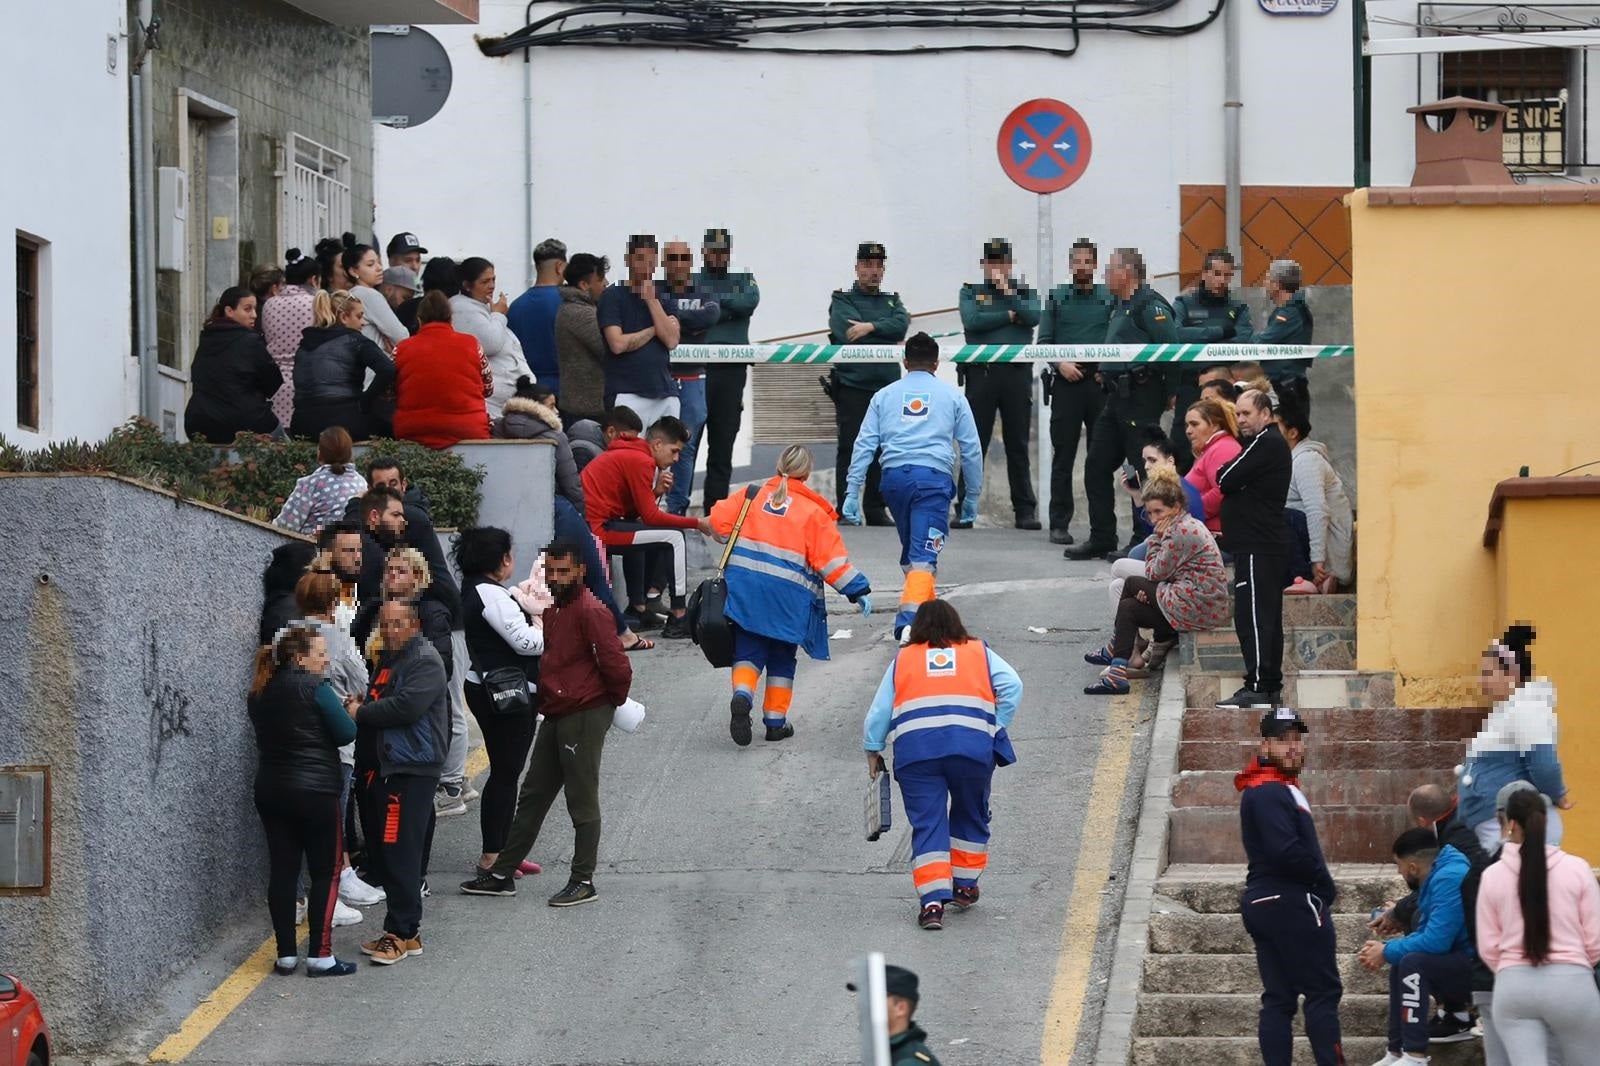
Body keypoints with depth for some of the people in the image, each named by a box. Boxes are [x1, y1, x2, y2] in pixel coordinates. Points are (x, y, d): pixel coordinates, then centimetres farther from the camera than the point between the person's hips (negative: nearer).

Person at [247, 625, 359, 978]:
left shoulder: (261, 693, 8)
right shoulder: (314, 688, -12)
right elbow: (347, 733, -10)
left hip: (270, 790, 6)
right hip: (315, 792, -6)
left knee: (283, 870, 8)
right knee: (325, 872, 2)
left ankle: (286, 955, 9)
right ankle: (320, 956, -1)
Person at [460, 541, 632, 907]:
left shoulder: (590, 612, -15)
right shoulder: (553, 611, 16)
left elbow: (616, 665, -20)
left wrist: (612, 700, -5)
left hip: (585, 717, -10)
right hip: (555, 717, 10)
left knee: (582, 801, -3)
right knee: (532, 797, 14)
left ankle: (583, 882, 4)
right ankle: (502, 874, 20)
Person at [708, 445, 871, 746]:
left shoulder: (753, 495, 8)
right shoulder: (813, 512, 1)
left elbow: (719, 521, 6)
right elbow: (831, 558, -3)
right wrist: (858, 591, 3)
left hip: (744, 584, 1)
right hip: (788, 594, -1)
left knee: (748, 650, 6)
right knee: (782, 658, 14)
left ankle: (742, 695, -23)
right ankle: (776, 721, 15)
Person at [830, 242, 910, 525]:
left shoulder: (892, 302, 17)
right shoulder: (843, 302, 2)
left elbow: (902, 324, -5)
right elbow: (849, 336, -14)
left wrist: (871, 326, -19)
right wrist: (891, 340, -6)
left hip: (887, 387, 5)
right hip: (852, 387, -5)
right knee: (850, 450, -6)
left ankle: (877, 511, 12)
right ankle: (845, 511, -3)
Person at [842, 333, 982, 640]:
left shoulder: (885, 395, 18)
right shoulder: (952, 396, 15)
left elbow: (864, 445, 10)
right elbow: (971, 448, 14)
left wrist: (852, 492, 8)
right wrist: (972, 495, 22)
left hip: (895, 477, 3)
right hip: (934, 477, -3)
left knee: (911, 551, 23)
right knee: (923, 557, -11)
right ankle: (910, 622, -30)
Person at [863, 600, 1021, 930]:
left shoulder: (903, 659, 20)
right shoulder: (979, 652, 20)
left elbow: (879, 711, 13)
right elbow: (1012, 685, 5)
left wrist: (873, 750, 22)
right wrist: (999, 730, 9)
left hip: (915, 750, 0)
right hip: (972, 747, 0)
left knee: (927, 825, 1)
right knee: (970, 817, 22)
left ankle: (932, 901, -12)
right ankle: (964, 886, 29)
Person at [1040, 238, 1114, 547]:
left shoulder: (1110, 298, 9)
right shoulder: (1056, 298, 9)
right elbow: (1044, 341, 5)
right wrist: (1060, 364, -11)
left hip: (1101, 382, 0)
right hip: (1066, 383, 0)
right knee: (1063, 455, -1)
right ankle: (1059, 524, 2)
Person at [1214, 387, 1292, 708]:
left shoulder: (1266, 443, -12)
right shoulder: (1273, 443, 21)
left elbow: (1226, 480, -16)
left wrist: (1224, 473, 4)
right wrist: (1230, 476, 1)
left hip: (1257, 546, -11)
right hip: (1272, 545, 11)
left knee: (1252, 616, -12)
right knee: (1268, 617, 13)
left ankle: (1257, 686, -16)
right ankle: (1271, 684, 17)